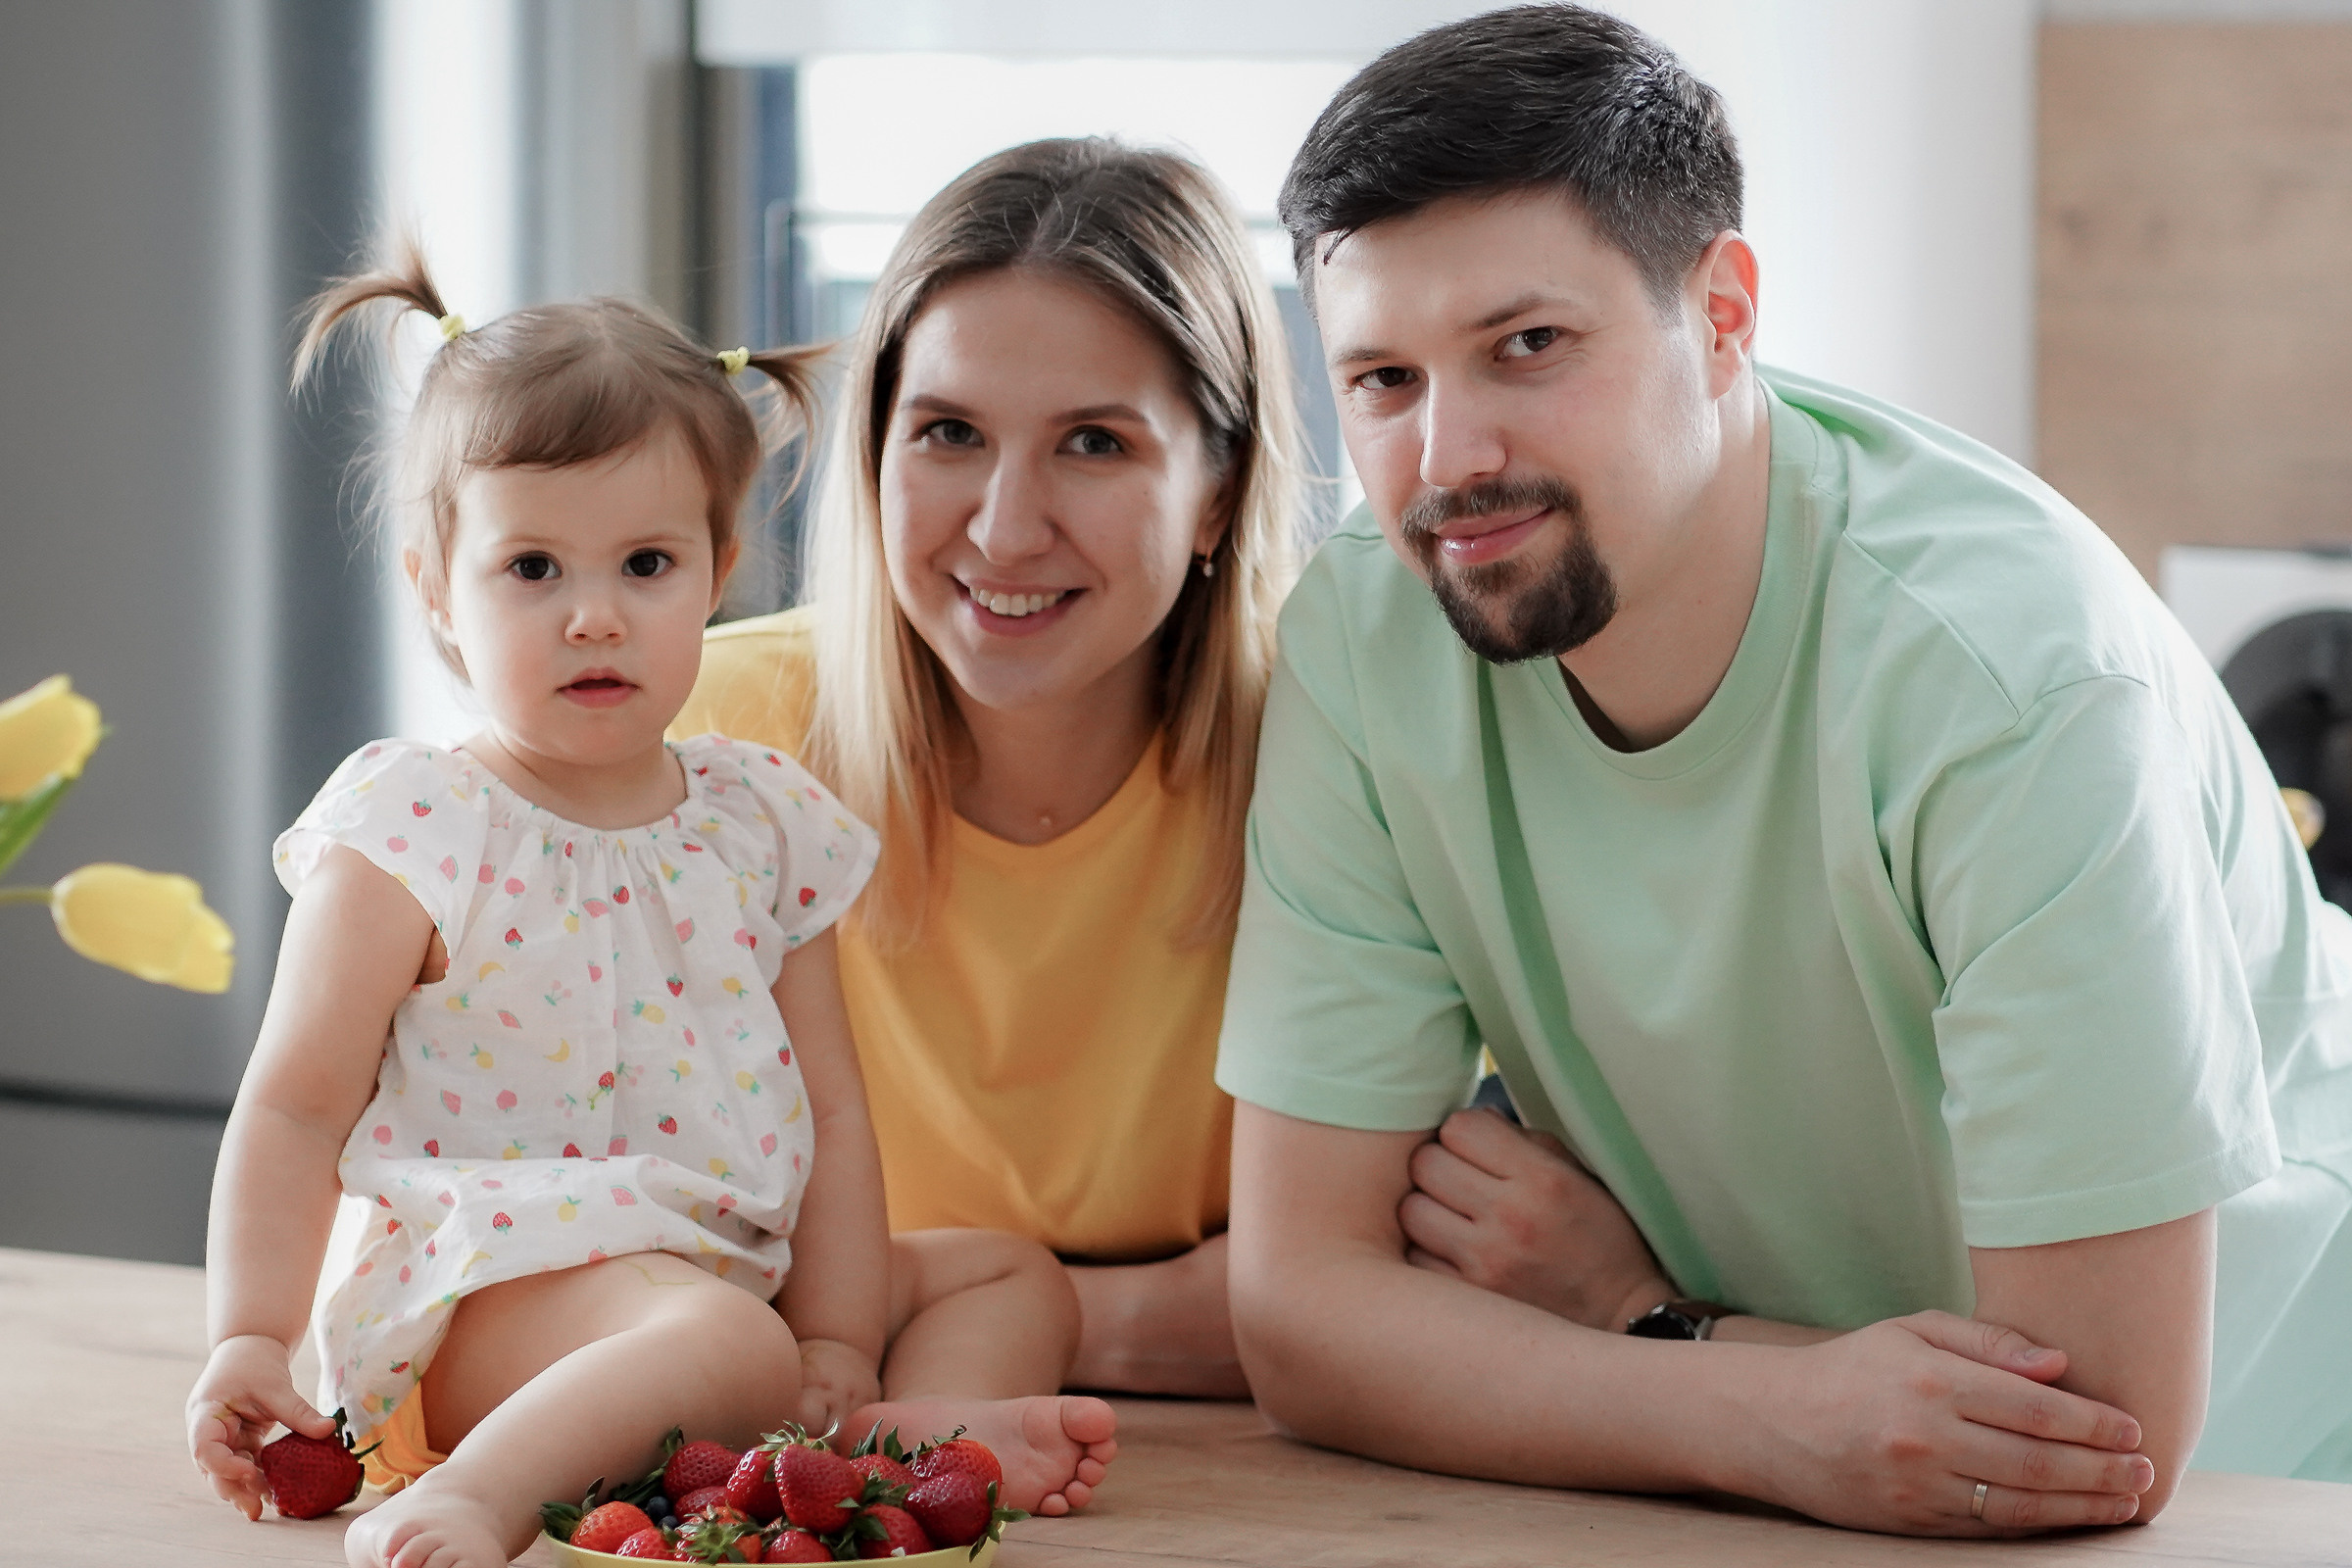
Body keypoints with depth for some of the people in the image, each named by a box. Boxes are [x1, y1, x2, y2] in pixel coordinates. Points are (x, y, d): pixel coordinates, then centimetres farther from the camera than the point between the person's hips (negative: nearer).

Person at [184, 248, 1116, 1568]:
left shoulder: (765, 824, 10)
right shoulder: (411, 835, -5)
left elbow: (829, 1109, 9)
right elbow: (295, 1110, -5)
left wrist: (839, 1346, -2)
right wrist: (251, 1339, -15)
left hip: (740, 1254, 8)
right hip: (503, 1276, -8)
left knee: (1025, 1282, 5)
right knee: (728, 1347, -34)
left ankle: (917, 1426, -25)